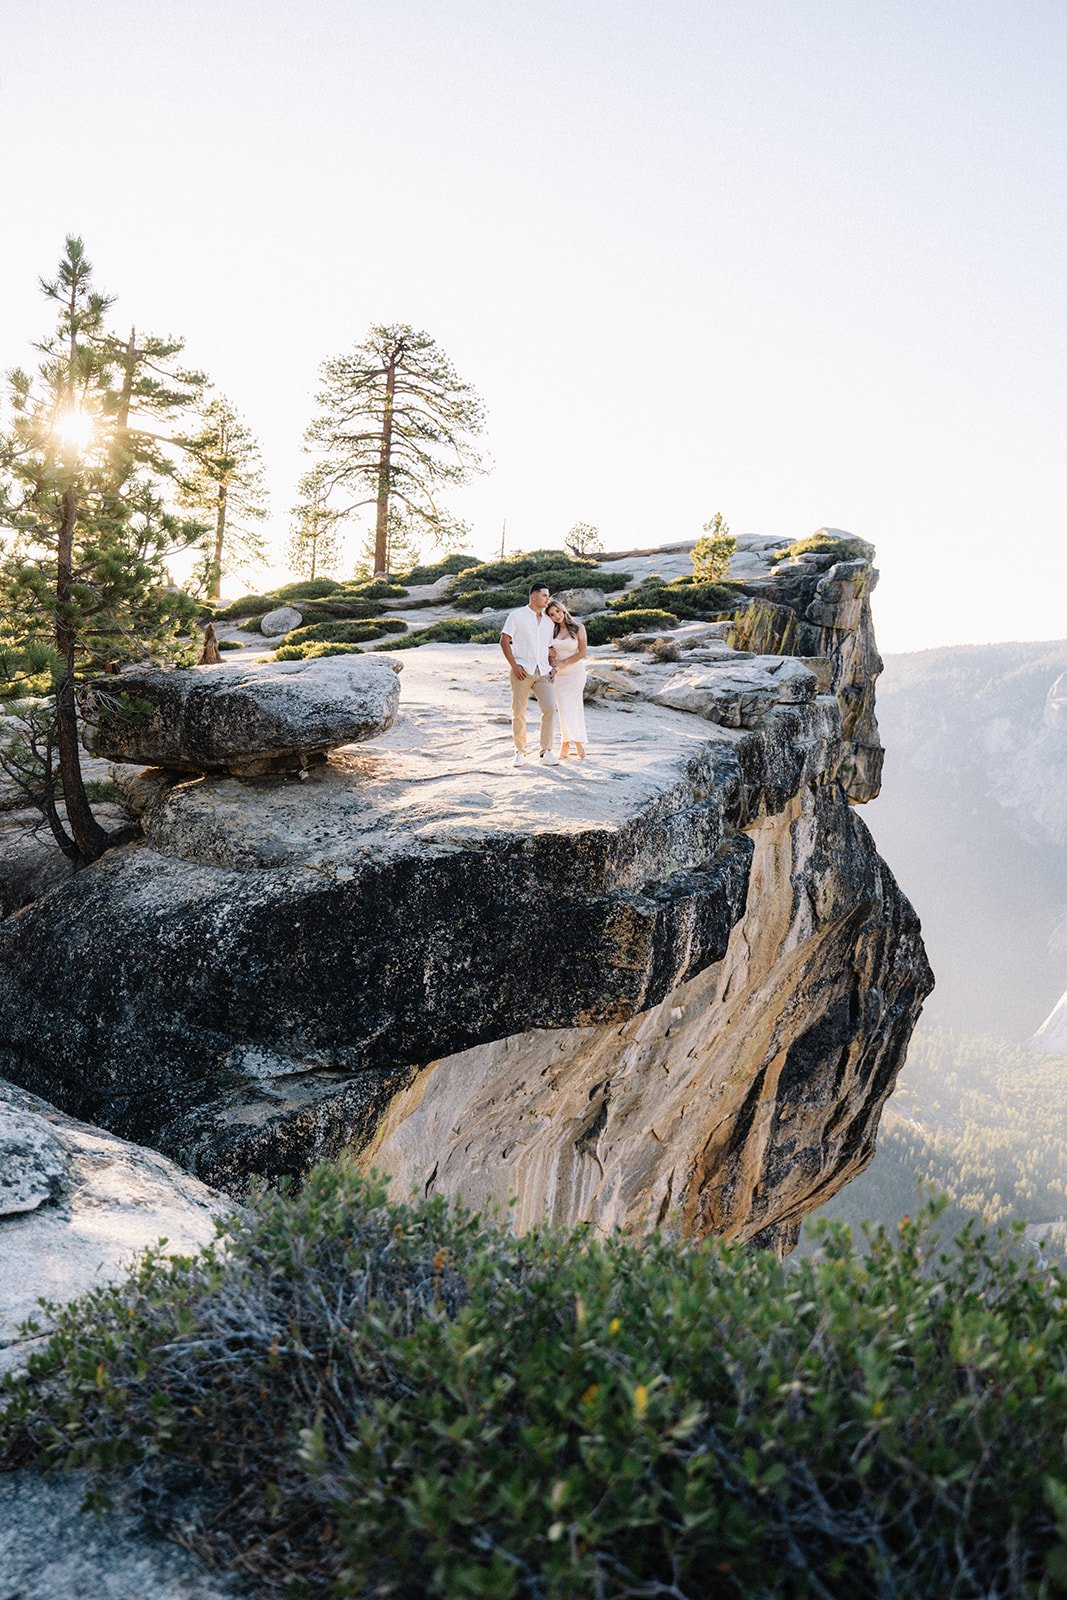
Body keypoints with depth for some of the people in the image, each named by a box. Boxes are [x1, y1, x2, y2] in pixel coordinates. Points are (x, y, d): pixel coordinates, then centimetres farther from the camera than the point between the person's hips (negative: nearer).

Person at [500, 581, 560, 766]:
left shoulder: (548, 621, 18)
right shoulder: (517, 615, 2)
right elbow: (504, 641, -2)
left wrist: (552, 668, 7)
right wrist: (514, 666, -10)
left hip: (543, 672, 4)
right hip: (523, 670, -4)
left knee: (550, 708, -13)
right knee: (518, 712, 0)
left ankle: (546, 753, -9)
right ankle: (520, 752, 15)